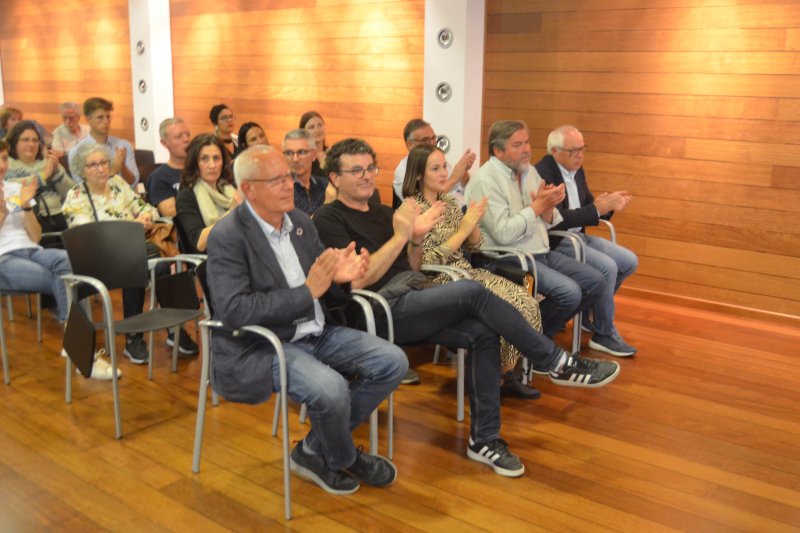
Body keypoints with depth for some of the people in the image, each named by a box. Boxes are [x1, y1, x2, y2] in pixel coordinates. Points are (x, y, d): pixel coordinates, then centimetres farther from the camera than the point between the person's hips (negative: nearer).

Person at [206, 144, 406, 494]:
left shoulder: (299, 220, 7)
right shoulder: (227, 237, -14)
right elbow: (233, 311, -24)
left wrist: (338, 277, -12)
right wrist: (306, 292, -26)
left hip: (314, 333, 8)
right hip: (260, 348, -7)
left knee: (392, 362, -4)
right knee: (330, 388, -31)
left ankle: (314, 452, 7)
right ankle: (344, 459, 5)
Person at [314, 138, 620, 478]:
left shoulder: (382, 213, 21)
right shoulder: (329, 219, -1)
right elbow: (357, 281, -12)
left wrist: (416, 239, 2)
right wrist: (400, 236, -12)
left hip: (414, 299, 7)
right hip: (384, 308, -7)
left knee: (482, 332, -18)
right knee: (472, 291, -25)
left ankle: (484, 439, -8)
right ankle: (558, 363, -13)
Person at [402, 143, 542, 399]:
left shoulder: (449, 203, 13)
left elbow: (474, 248, 14)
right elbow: (426, 261, -17)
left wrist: (473, 223, -7)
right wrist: (463, 229, -17)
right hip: (439, 283, -7)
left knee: (525, 302, -14)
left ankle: (507, 373, -5)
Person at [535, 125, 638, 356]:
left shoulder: (577, 170, 9)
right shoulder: (542, 173, -19)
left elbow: (588, 205, 12)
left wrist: (608, 205, -10)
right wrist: (596, 209, -32)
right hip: (555, 243, -9)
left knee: (629, 262, 3)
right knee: (607, 267, -24)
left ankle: (587, 312, 17)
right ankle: (604, 333, -7)